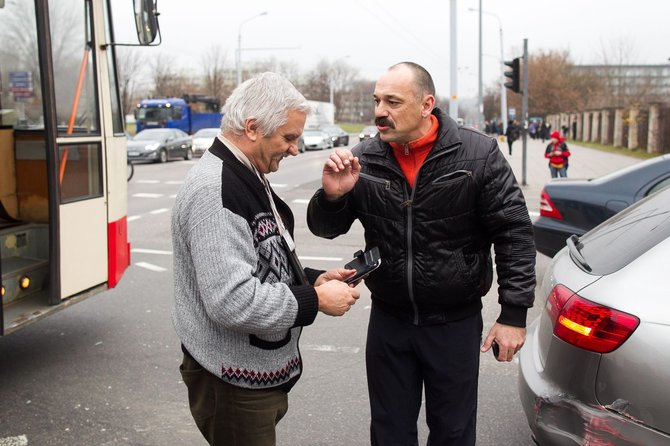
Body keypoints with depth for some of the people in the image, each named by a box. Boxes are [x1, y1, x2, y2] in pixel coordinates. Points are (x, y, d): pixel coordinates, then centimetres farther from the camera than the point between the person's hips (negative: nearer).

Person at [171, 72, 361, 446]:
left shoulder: (248, 177, 10)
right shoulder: (214, 192, -24)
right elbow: (232, 301, -31)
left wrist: (313, 278, 3)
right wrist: (316, 300, -20)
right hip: (235, 383, -9)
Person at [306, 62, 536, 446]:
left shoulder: (477, 154, -13)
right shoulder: (364, 159, -6)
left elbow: (514, 233, -9)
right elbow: (325, 228, 2)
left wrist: (514, 314, -12)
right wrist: (332, 196, -21)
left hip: (456, 323, -2)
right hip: (389, 320, 2)